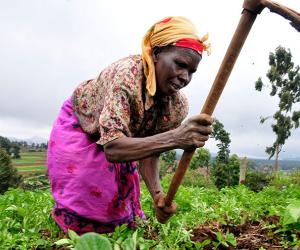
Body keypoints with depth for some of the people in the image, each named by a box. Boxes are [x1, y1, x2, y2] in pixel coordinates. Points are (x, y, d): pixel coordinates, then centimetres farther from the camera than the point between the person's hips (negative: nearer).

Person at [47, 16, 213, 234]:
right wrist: (174, 138, -61)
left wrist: (158, 194, -34)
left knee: (121, 199, 11)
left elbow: (149, 152, -16)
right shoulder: (127, 74, -41)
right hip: (78, 126, -4)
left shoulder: (178, 106, -23)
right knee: (82, 201, -2)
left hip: (118, 138, 5)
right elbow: (112, 148, -49)